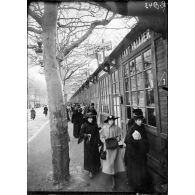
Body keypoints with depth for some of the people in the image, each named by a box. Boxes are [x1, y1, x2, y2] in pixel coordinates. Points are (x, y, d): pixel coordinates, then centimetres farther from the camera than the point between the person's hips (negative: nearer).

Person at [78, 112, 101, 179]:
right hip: (88, 143, -4)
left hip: (94, 142, 4)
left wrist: (98, 141, 3)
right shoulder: (84, 125, -12)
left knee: (95, 155, 15)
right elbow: (81, 133, -10)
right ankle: (90, 171, 12)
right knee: (89, 156, 0)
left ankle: (96, 167, 37)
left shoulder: (95, 125, -1)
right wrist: (87, 135, -26)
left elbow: (97, 133, 4)